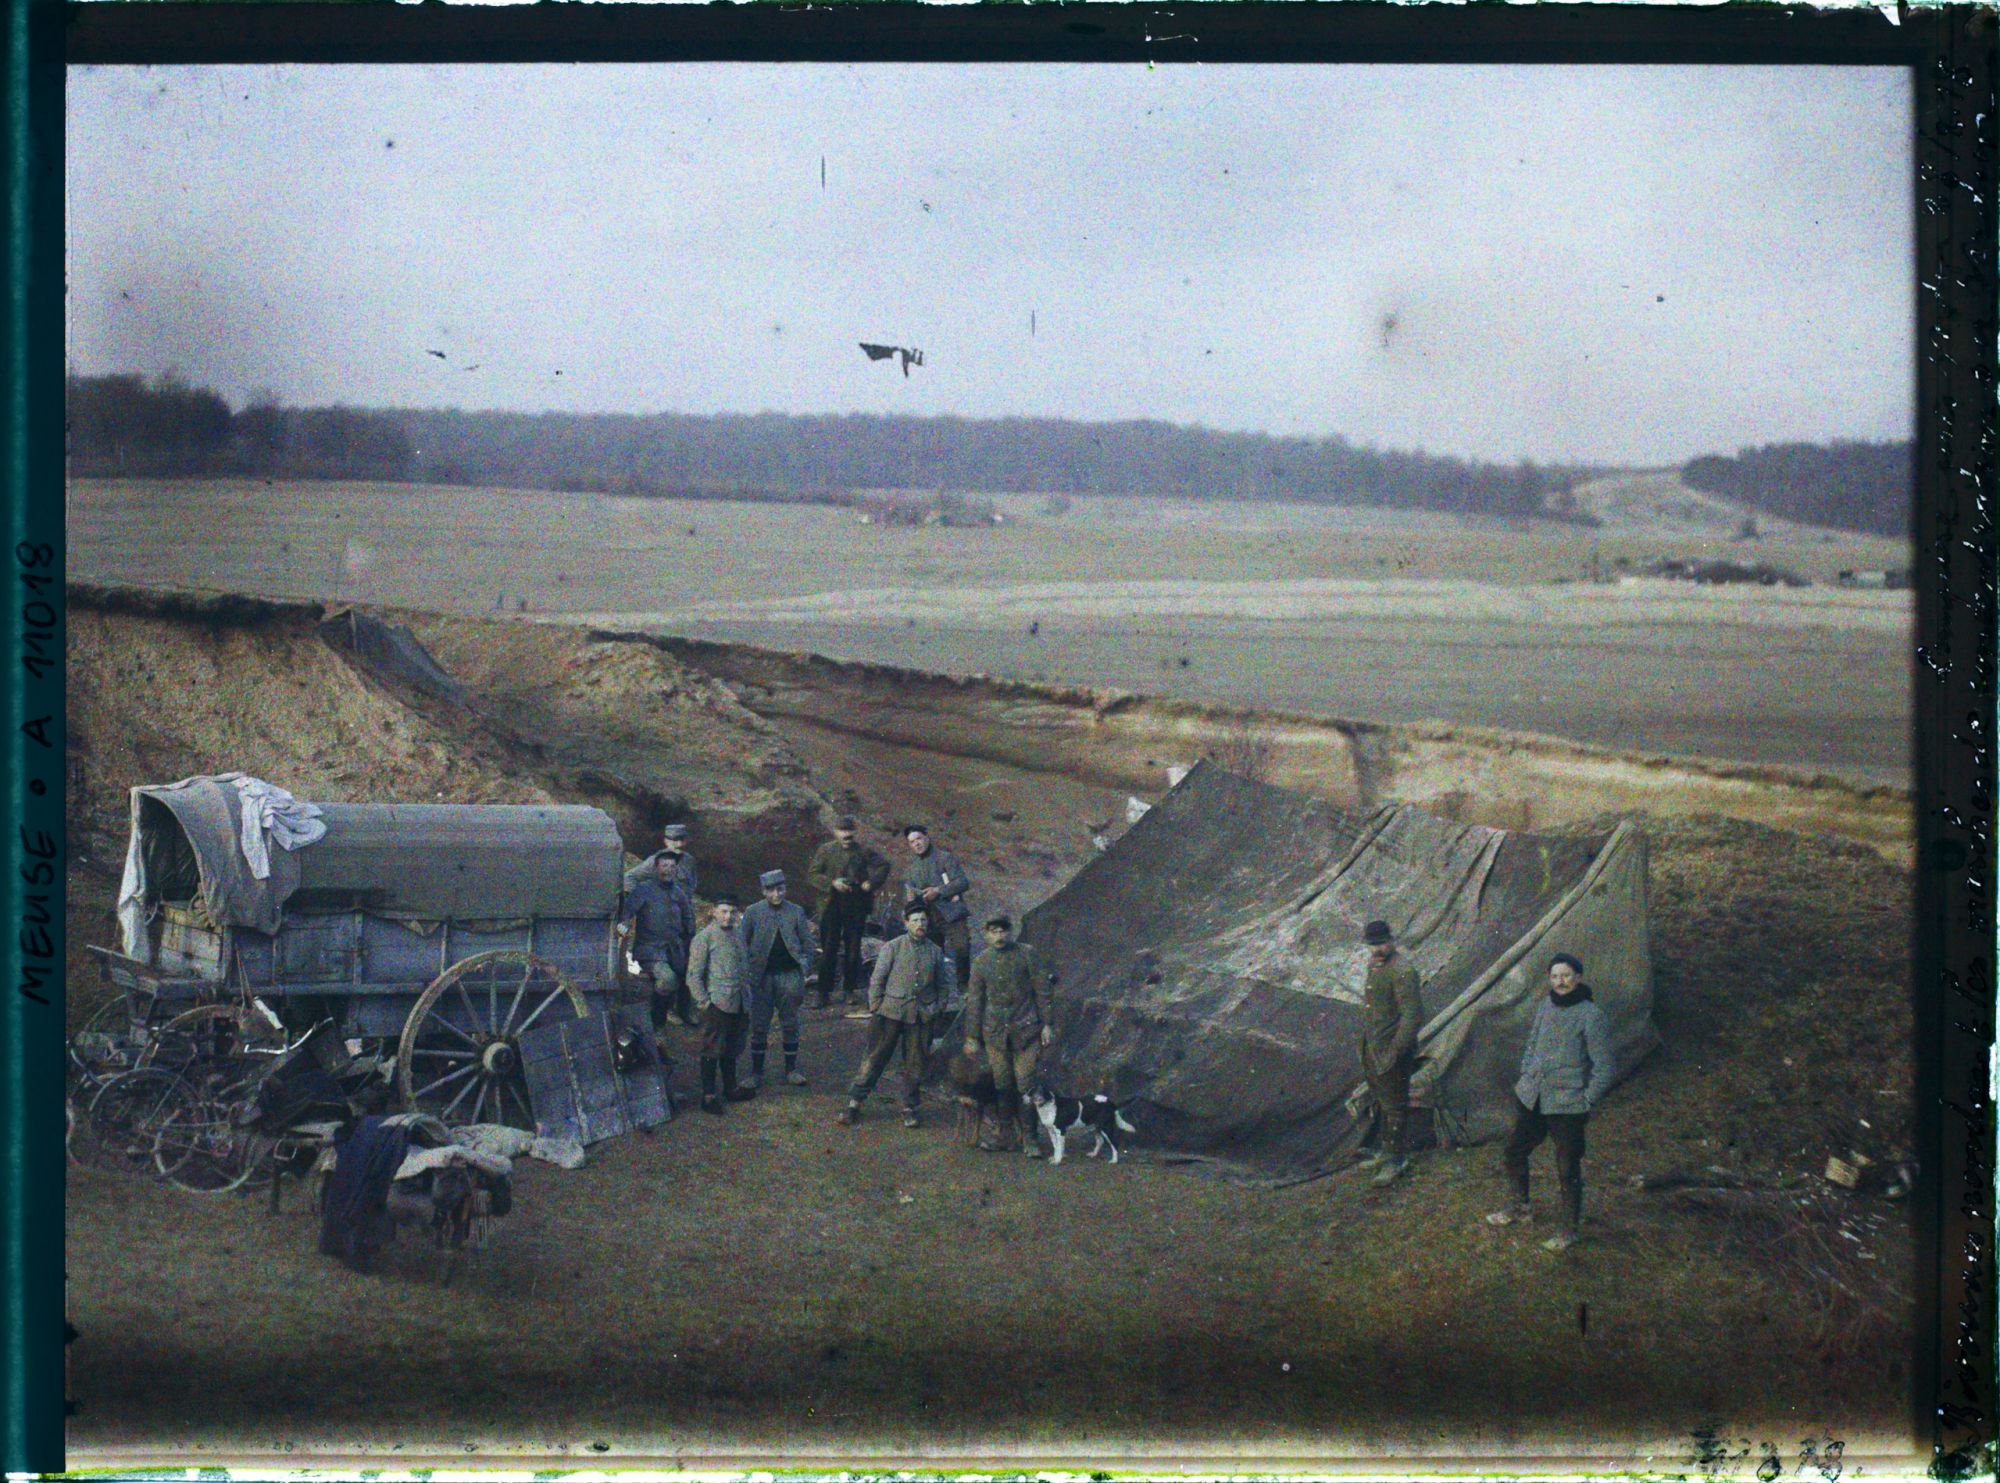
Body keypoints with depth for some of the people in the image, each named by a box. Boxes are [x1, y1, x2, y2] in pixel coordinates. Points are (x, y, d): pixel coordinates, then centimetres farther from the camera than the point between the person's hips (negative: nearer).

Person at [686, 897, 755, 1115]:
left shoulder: (738, 934, 15)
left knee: (732, 1048, 16)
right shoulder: (705, 937, -7)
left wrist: (748, 1001, 20)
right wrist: (703, 1002, -12)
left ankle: (730, 1088, 27)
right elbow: (694, 974, -8)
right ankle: (708, 1095, 1)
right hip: (717, 1002, -7)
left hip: (738, 1004, 7)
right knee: (713, 1048, -3)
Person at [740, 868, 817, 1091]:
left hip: (789, 974, 1)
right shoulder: (753, 912, 2)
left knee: (790, 1024, 7)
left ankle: (792, 1070, 16)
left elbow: (807, 944, 9)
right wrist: (748, 972, -4)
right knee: (759, 1026, 1)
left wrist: (804, 968, -3)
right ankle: (756, 1073, 8)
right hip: (762, 976, -1)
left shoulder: (796, 912, 5)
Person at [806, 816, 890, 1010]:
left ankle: (849, 990, 16)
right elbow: (812, 875, -1)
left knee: (853, 949, 6)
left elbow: (883, 866, 15)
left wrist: (872, 883, -2)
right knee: (829, 950, -3)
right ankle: (824, 992, 0)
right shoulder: (825, 850, 2)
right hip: (832, 905, -2)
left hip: (856, 906, 2)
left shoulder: (863, 851, 6)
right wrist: (832, 883, -15)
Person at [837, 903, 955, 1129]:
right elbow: (877, 980, 0)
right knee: (875, 1057, -1)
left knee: (915, 1063, 7)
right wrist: (876, 1009, -3)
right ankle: (854, 1101, 6)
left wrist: (937, 1008, 7)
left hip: (921, 1017, 3)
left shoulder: (936, 952, 6)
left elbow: (944, 985, 16)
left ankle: (910, 1107, 20)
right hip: (891, 1013, -3)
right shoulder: (893, 947, -2)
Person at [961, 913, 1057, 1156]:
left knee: (1026, 1083, -5)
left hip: (1026, 1030, -2)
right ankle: (1004, 1135, 14)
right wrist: (972, 1037, 8)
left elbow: (1042, 990, 2)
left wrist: (1047, 1024, -2)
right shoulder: (981, 962, 6)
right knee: (1001, 1084, 4)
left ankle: (1030, 1138, 2)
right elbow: (974, 1001, 9)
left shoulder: (1026, 954, 0)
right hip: (995, 1033, 2)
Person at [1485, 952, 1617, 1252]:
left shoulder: (1591, 1017, -15)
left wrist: (1587, 1101, -10)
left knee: (1568, 1170, 3)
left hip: (1567, 1106, -7)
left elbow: (1606, 1067, -11)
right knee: (1512, 1154, 18)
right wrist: (1525, 1077, 14)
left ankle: (1570, 1230, 19)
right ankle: (1522, 1208, 39)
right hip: (1532, 1099, 7)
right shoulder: (1546, 1005, 4)